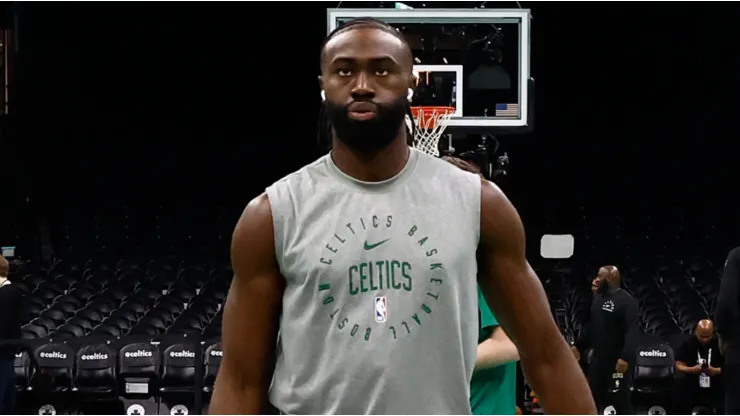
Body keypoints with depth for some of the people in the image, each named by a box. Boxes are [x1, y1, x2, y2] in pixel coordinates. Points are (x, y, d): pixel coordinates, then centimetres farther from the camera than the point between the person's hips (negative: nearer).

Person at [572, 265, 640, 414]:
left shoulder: (626, 301, -15)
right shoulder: (599, 298, 14)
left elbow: (632, 332, -22)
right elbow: (590, 326, 23)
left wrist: (626, 357, -30)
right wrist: (578, 346, 19)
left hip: (617, 360, -9)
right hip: (598, 358, 9)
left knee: (621, 400, -5)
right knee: (593, 396, 13)